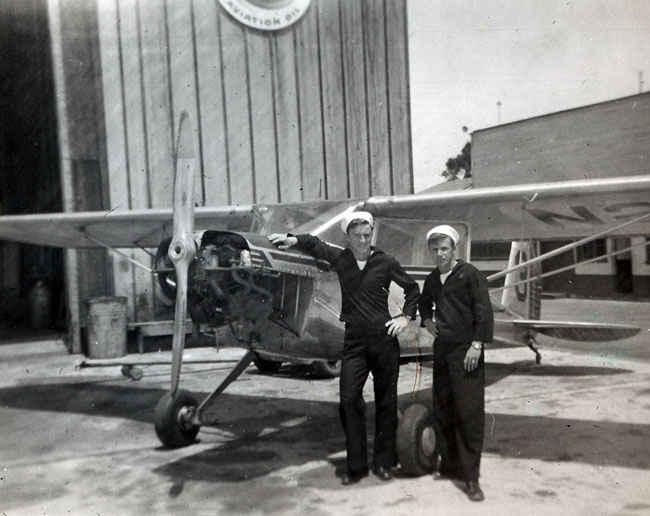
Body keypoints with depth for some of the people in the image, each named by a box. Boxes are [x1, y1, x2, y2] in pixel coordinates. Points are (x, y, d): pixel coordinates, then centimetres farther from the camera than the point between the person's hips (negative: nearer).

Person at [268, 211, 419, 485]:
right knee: (349, 400, -5)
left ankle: (383, 462, 19)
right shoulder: (339, 258, 3)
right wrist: (292, 239, -5)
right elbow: (314, 244, 14)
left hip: (384, 338, -1)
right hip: (354, 340, 1)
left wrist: (406, 316, 0)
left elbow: (412, 288, 11)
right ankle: (356, 466, 6)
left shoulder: (385, 262, -1)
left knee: (386, 401, 6)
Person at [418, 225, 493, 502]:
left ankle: (470, 477, -1)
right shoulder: (432, 280, 13)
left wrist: (477, 345, -17)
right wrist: (427, 320, 14)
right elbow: (424, 302, 33)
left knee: (470, 413, -7)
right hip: (442, 351, 7)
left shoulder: (470, 274, -7)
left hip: (466, 353, -7)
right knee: (442, 411, 11)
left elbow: (484, 312, -12)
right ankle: (449, 464, 25)